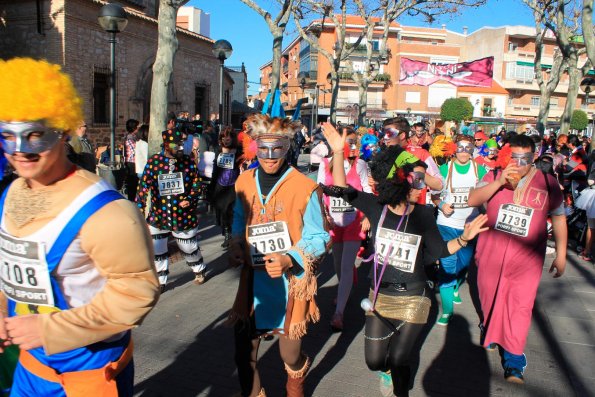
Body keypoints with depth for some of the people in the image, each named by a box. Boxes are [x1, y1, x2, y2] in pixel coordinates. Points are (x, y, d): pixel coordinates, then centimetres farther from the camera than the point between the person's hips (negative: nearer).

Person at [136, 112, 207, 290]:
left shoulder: (188, 162, -5)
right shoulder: (153, 162, -7)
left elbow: (196, 184, 1)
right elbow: (144, 187, -8)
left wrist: (190, 199, -16)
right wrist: (139, 210, -13)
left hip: (184, 216, 0)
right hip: (158, 215, 0)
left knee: (190, 247, 16)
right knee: (157, 250, 7)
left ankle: (199, 270, 45)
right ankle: (160, 281, 27)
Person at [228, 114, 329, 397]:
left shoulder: (305, 188, -13)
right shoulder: (244, 182, 4)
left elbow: (318, 238, -9)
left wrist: (289, 259, -25)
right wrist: (236, 250, 1)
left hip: (290, 284, -4)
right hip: (253, 281, 4)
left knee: (290, 357, 12)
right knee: (244, 355, 10)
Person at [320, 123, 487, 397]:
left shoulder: (423, 214, -11)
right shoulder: (376, 206, -10)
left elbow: (439, 250, 0)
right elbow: (341, 188, -7)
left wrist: (464, 238, -17)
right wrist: (338, 152, -17)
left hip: (412, 300, -1)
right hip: (379, 297, 2)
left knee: (397, 362, 0)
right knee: (374, 362, 10)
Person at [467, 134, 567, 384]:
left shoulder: (547, 183, -1)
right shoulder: (494, 176, -1)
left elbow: (558, 218, 7)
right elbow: (473, 200, -12)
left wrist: (561, 255, 8)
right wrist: (499, 182, -24)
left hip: (527, 259, -1)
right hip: (491, 255, 1)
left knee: (520, 306, -4)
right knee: (490, 297, 17)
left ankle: (513, 361, 6)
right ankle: (490, 327, 46)